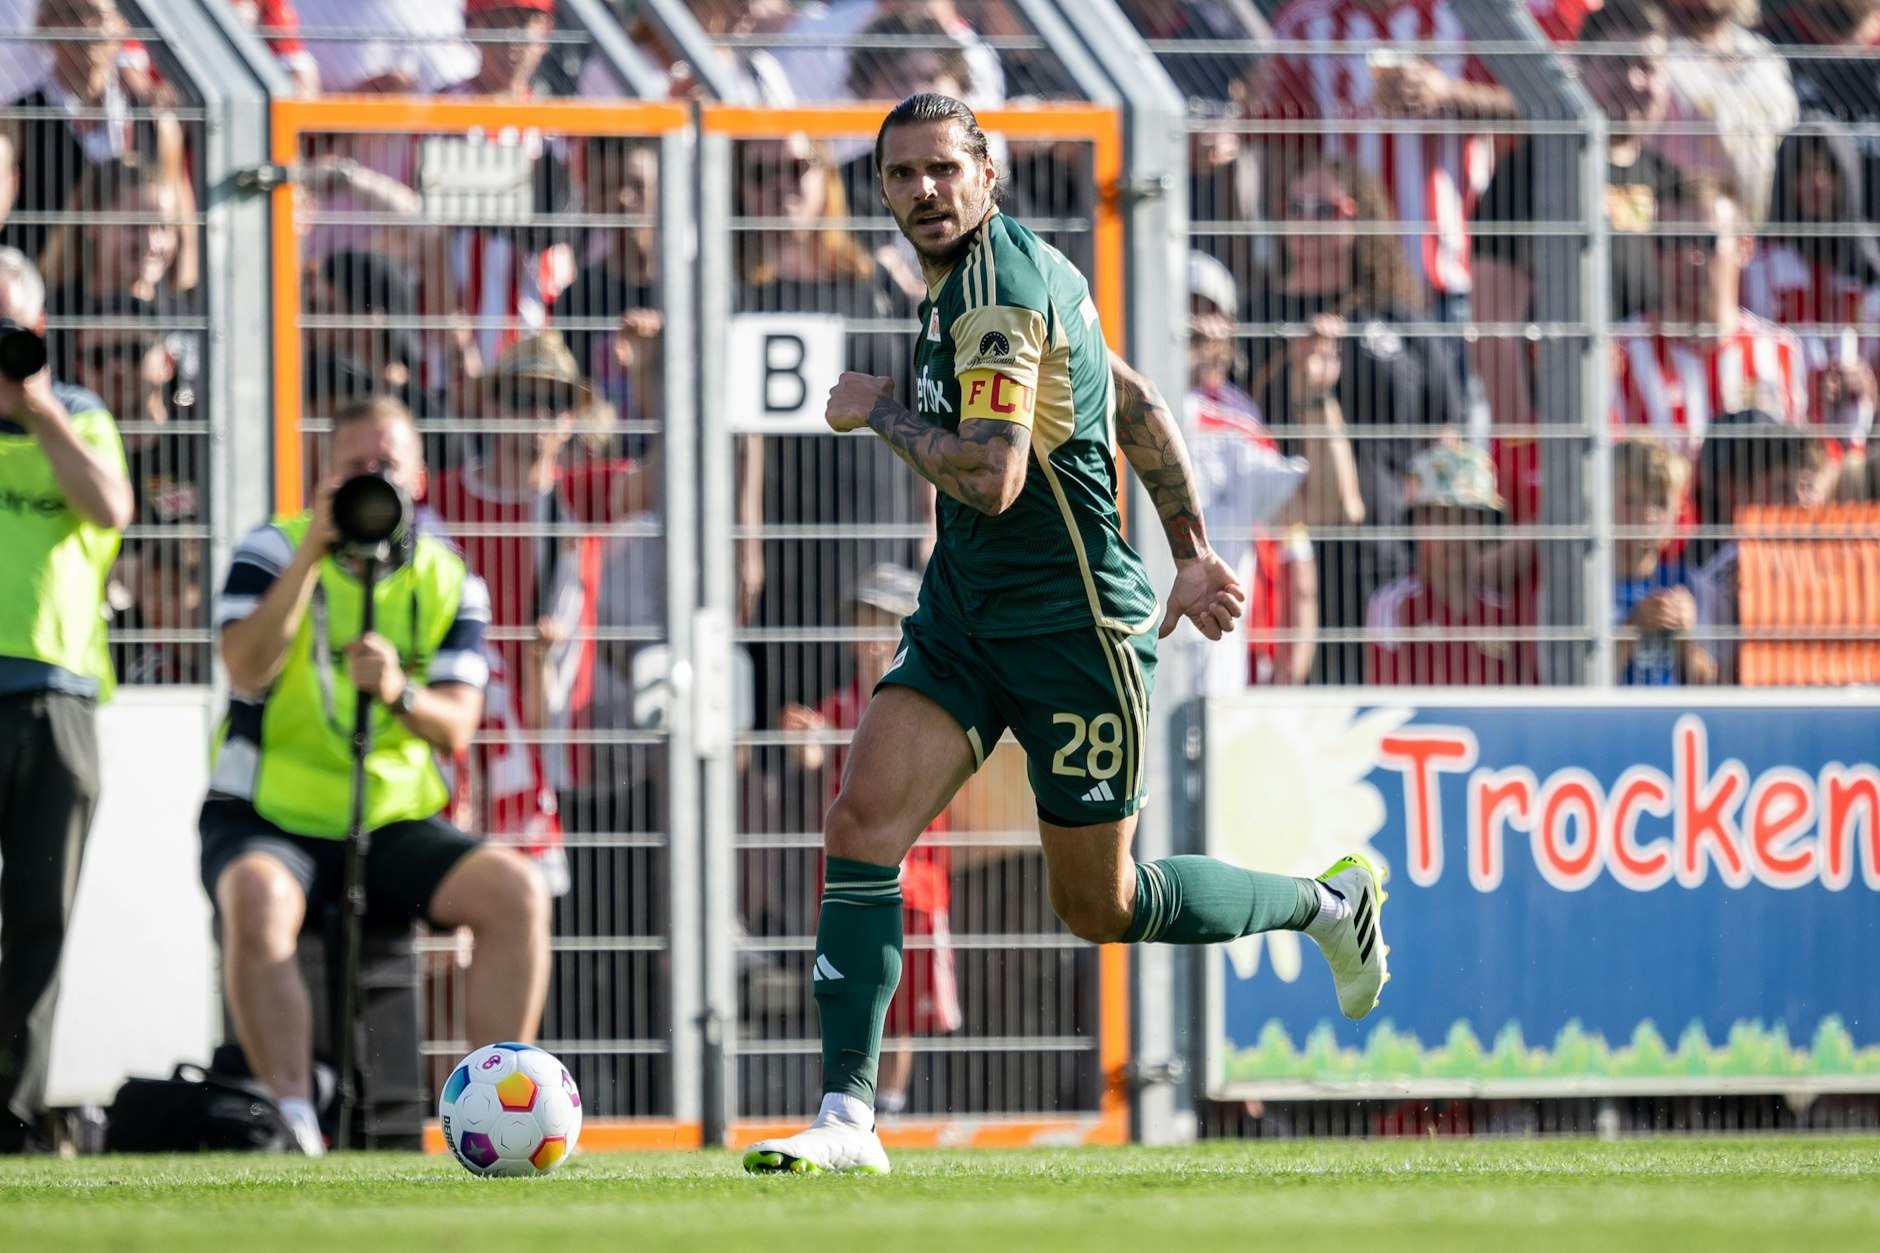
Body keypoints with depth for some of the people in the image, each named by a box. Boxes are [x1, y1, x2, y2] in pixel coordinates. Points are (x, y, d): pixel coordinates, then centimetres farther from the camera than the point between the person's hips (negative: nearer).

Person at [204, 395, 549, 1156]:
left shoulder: (449, 583, 7)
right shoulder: (273, 551, -1)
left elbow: (455, 729, -5)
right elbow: (247, 669, -20)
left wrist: (400, 693, -27)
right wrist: (313, 551, -25)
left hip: (395, 821, 3)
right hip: (268, 817, -3)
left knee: (516, 889, -21)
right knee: (257, 898, -38)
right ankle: (293, 1118, -34)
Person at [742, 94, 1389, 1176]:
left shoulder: (994, 292, -20)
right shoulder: (1014, 268, 10)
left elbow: (991, 477, -29)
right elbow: (1140, 407, 17)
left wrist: (881, 412, -13)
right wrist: (1194, 555, 20)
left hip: (1072, 627, -9)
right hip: (964, 618, 9)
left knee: (1101, 906, 5)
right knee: (863, 824, -9)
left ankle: (1329, 904, 30)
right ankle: (849, 1119, -12)